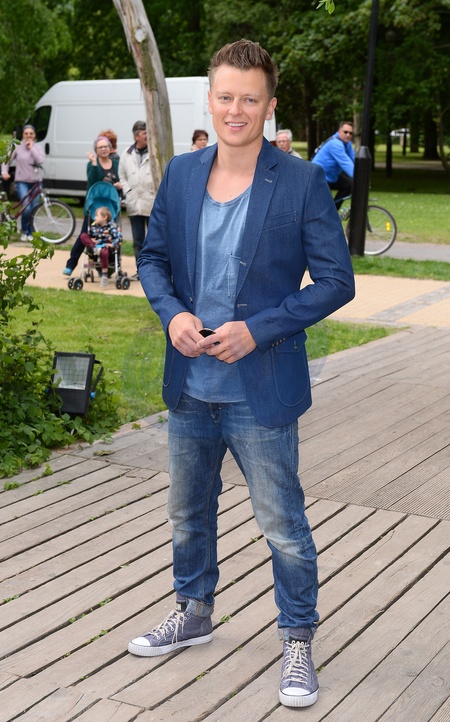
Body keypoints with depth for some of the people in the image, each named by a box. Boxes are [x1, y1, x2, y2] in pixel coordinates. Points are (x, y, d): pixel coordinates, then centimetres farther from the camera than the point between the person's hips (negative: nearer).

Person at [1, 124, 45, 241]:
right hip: (22, 182, -2)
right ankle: (24, 231, 7)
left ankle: (30, 233, 20)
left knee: (34, 210, 3)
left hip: (35, 182, 3)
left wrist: (31, 148, -12)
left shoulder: (37, 147, 5)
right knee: (27, 208, -16)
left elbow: (40, 160, -12)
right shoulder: (17, 146, 0)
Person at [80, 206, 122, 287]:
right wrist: (90, 240, 2)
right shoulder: (94, 225, 10)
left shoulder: (111, 226, -5)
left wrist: (113, 244, -26)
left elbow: (119, 236, -13)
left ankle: (104, 275, -31)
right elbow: (89, 235, 24)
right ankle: (95, 249, -30)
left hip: (105, 246, -5)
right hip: (95, 245, 5)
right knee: (83, 236, -11)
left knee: (104, 252, -42)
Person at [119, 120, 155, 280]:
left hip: (152, 203, -4)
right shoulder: (127, 155, 9)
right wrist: (127, 191, 3)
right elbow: (122, 176, 16)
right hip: (134, 204, 4)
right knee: (137, 240, 10)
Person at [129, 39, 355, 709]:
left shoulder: (302, 183, -12)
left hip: (261, 390, -5)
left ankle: (298, 642, 26)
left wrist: (257, 330, -20)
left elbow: (336, 281, -11)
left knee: (283, 526, 7)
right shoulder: (181, 174, 2)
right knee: (188, 512, 22)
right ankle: (194, 612, 45)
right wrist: (172, 313, -9)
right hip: (190, 384, 5)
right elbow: (153, 257, 11)